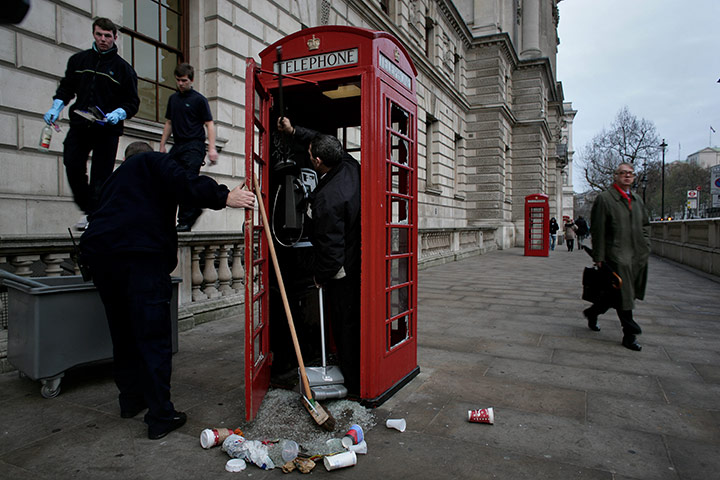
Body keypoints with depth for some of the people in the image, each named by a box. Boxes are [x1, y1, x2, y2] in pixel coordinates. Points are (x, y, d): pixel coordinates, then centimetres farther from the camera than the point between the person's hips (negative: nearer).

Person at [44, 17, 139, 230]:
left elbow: (133, 102, 2)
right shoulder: (78, 60, 14)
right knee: (72, 166, -5)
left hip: (107, 131, -3)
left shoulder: (123, 68, 5)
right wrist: (55, 108, 6)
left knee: (100, 177, -3)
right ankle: (89, 210, 12)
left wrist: (118, 114, -16)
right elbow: (66, 88, 21)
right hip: (79, 126, 3)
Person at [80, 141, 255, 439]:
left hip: (99, 250, 8)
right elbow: (180, 182, -10)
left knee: (123, 333, 19)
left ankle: (130, 399, 32)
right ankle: (160, 417, -1)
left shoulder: (117, 176, 33)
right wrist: (224, 196, -13)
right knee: (154, 337, -5)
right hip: (141, 255, -7)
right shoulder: (153, 160, 12)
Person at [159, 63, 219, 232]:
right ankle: (194, 209, 20)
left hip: (194, 145, -7)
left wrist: (212, 148, -13)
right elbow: (169, 123, 23)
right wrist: (162, 145, 18)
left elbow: (209, 124, -4)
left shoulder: (199, 99, -1)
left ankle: (185, 221, -8)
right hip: (178, 146, 7)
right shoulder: (173, 98, 17)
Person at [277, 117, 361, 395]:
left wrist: (320, 275, -7)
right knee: (358, 320, 20)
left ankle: (354, 384, 22)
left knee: (344, 325, 7)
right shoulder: (351, 166, -4)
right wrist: (293, 131, 21)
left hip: (341, 272, -8)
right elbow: (325, 144, 17)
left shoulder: (326, 198, -28)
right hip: (359, 263, 9)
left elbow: (330, 246, -24)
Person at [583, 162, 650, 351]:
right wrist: (598, 257, -11)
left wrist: (645, 246, 12)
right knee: (623, 295, -4)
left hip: (638, 255, 8)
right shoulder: (604, 199, -6)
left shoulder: (637, 199, 16)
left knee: (630, 292, 14)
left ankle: (593, 312, 32)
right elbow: (597, 230, -9)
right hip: (616, 254, -7)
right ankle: (629, 335, 7)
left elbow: (645, 224, 25)